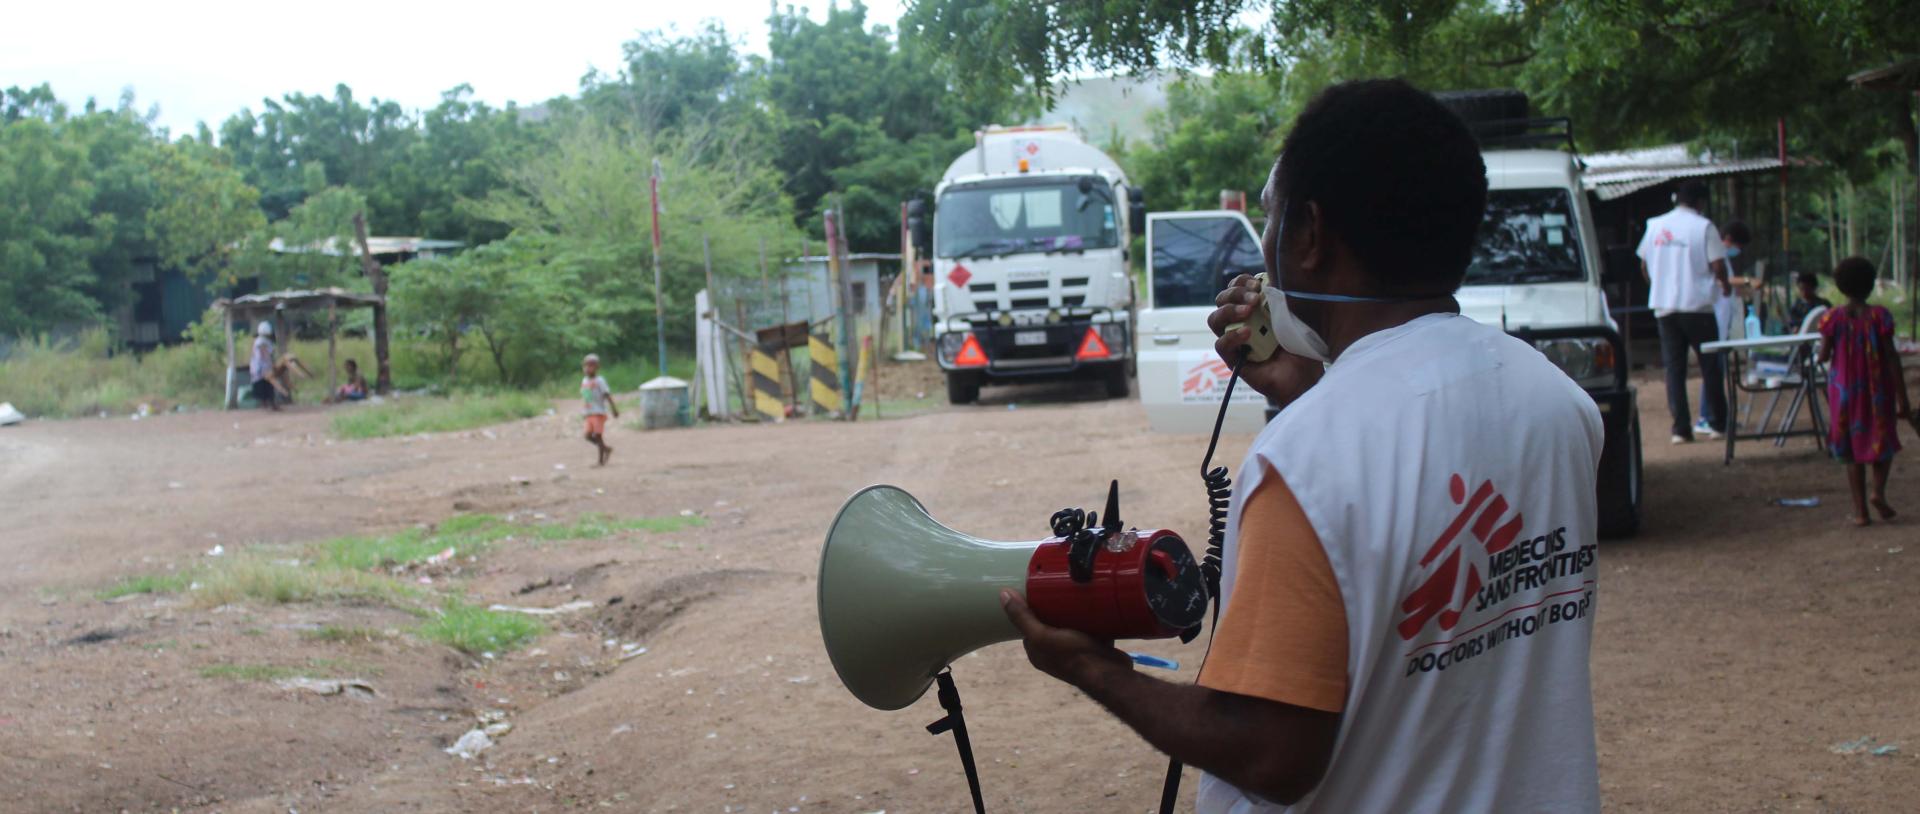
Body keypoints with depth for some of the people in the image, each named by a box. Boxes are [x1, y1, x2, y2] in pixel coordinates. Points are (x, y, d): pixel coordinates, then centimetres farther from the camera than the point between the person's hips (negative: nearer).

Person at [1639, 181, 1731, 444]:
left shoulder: (1655, 226, 7)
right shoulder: (1703, 227, -6)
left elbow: (1644, 266, 13)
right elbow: (1718, 266, -11)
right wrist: (1725, 284, 10)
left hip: (1664, 307, 3)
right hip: (1697, 305, -3)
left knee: (1674, 368, 4)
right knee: (1710, 365, 7)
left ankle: (1680, 429, 0)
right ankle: (1717, 424, 11)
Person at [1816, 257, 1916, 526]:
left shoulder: (1832, 318, -8)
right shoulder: (1880, 316, -11)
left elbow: (1823, 357, -4)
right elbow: (1892, 357, -11)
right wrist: (1903, 399, -8)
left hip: (1845, 390, 1)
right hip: (1878, 390, -1)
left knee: (1853, 448, 10)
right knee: (1883, 440, 19)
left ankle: (1860, 510, 6)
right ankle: (1879, 489, -4)